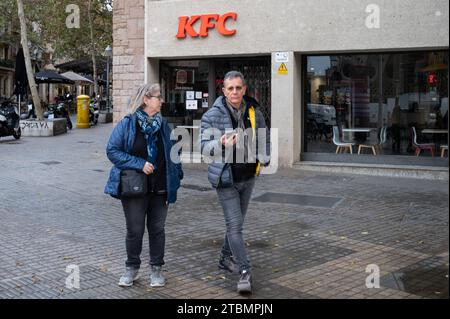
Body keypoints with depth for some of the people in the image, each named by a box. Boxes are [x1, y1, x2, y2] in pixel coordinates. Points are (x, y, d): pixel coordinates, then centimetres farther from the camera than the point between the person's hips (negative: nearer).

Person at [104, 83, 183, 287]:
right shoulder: (127, 124, -7)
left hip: (160, 189, 4)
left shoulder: (163, 125, 6)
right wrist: (139, 164, -18)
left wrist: (176, 177, 2)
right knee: (135, 230, 5)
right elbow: (112, 150, -11)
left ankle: (156, 268, 25)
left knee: (157, 229, 11)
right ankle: (132, 268, 24)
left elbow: (172, 153, 12)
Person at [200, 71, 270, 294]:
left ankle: (226, 258, 36)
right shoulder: (212, 115, -11)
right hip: (225, 178, -5)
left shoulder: (254, 113, 2)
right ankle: (245, 272, -8)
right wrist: (221, 144, -35)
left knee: (237, 223, 17)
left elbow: (265, 138, 16)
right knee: (235, 225, -9)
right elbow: (204, 146, -15)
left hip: (247, 177, 5)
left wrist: (264, 158, -1)